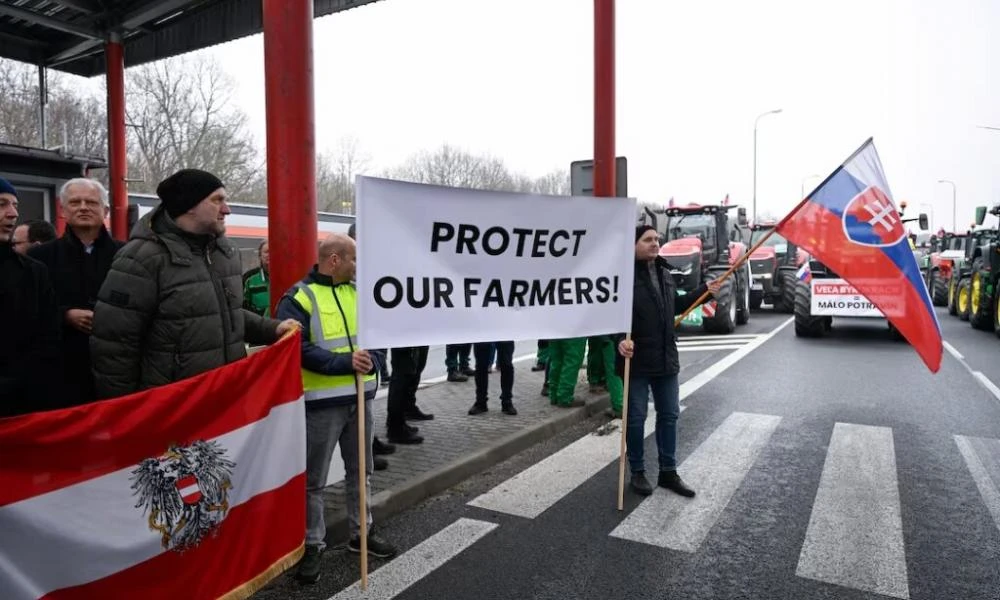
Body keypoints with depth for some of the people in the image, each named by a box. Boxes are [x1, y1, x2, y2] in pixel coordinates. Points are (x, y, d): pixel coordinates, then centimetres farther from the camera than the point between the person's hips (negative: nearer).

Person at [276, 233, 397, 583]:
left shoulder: (359, 292, 11)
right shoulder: (299, 297, -10)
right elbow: (298, 348, -19)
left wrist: (372, 360, -12)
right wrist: (344, 362, -25)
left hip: (360, 397, 6)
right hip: (321, 401, -6)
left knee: (360, 471, 17)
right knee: (314, 479, 5)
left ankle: (361, 534, 32)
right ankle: (312, 545, 20)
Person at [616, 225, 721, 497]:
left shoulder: (664, 273, 11)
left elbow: (676, 306, 24)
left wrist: (704, 291, 26)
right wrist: (621, 339, -37)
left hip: (666, 359, 7)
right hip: (637, 360, -7)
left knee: (669, 415, 14)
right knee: (636, 417, 5)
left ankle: (668, 472, 28)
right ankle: (637, 472, 22)